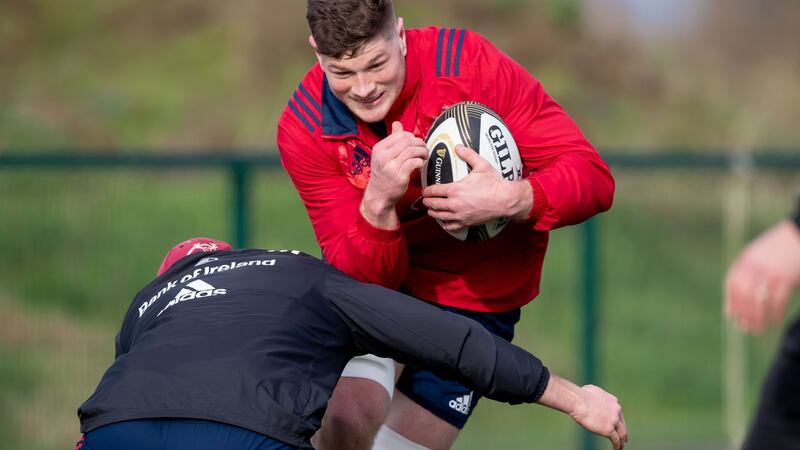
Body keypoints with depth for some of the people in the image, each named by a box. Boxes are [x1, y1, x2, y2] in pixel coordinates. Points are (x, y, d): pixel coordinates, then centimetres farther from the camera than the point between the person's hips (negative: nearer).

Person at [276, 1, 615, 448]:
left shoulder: (470, 64, -24)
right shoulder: (305, 127, -18)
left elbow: (593, 178, -22)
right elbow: (361, 275, -19)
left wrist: (512, 200, -43)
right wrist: (378, 202, -40)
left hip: (476, 294, 0)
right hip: (380, 281, 1)